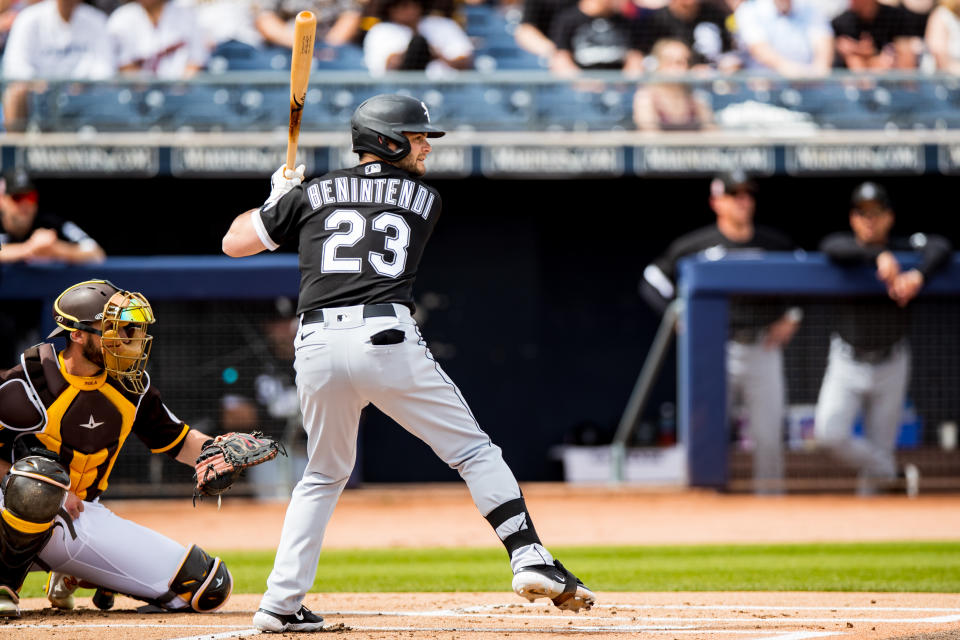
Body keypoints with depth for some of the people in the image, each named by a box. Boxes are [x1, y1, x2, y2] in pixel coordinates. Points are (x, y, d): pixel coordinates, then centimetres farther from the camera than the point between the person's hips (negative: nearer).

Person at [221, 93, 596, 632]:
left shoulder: (312, 194, 18)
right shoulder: (426, 200, 16)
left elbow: (235, 242, 21)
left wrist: (277, 198, 39)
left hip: (318, 345, 3)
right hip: (388, 339, -3)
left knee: (325, 474, 21)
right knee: (475, 452, 6)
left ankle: (281, 603, 14)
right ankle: (531, 561, -8)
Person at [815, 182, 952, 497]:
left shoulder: (903, 248, -3)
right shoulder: (844, 244, -3)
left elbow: (941, 247, -20)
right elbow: (833, 249, -28)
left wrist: (918, 275, -40)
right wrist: (879, 257, -44)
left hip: (891, 364, 0)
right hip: (847, 362, 0)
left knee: (881, 445, 5)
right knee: (829, 432, -19)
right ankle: (894, 473, -1)